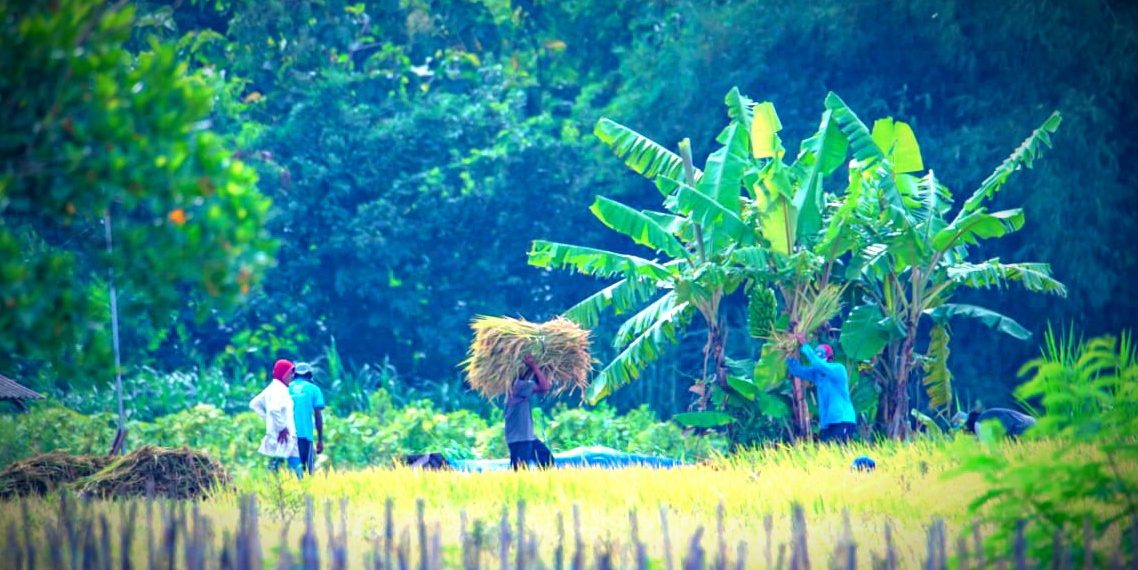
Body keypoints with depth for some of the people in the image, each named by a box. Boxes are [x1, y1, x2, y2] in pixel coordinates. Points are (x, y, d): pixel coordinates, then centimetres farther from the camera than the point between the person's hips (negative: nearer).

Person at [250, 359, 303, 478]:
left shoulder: (271, 388, 15)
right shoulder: (280, 389, -15)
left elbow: (255, 404, 23)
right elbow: (274, 409, -30)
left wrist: (267, 419, 17)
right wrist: (282, 427, -20)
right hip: (283, 438, -10)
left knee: (273, 468, 10)